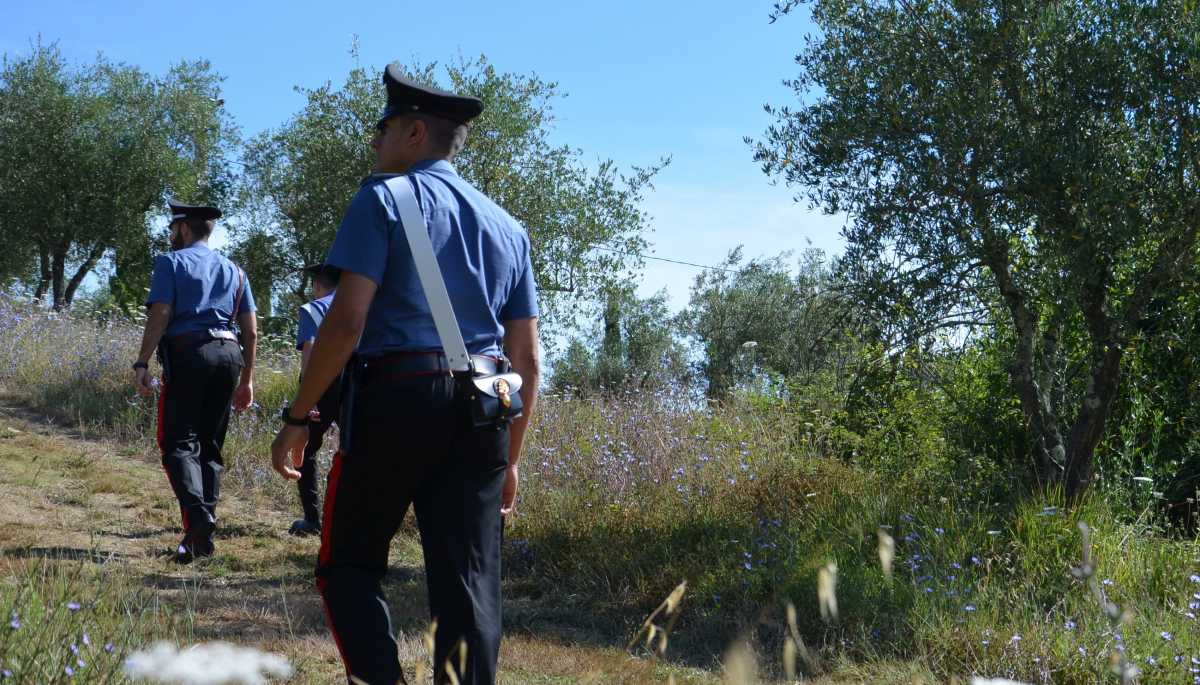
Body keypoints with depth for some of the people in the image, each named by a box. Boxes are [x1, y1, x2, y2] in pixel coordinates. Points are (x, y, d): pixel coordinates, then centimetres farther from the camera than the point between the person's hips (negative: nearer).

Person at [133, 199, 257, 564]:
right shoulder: (233, 270, 20)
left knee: (179, 442, -5)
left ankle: (196, 514, -28)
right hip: (229, 354, 5)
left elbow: (160, 314, -8)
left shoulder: (170, 262, 5)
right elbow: (251, 330, 15)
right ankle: (203, 536, 7)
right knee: (211, 446, 10)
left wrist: (142, 363, -9)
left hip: (187, 353, -5)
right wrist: (247, 379, 19)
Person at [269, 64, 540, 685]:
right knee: (469, 582, 6)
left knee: (349, 566, 8)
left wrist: (297, 416, -5)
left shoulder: (383, 198, 1)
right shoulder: (507, 227, 17)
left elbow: (346, 320, -11)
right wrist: (510, 457, 21)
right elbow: (527, 360, 15)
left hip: (395, 399, -5)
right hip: (482, 415, 5)